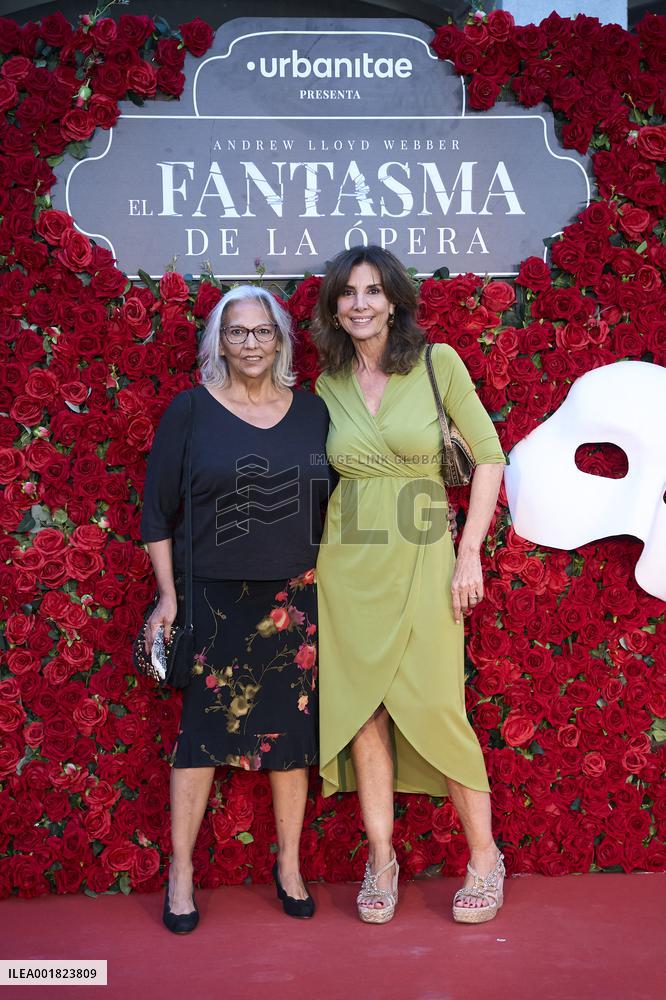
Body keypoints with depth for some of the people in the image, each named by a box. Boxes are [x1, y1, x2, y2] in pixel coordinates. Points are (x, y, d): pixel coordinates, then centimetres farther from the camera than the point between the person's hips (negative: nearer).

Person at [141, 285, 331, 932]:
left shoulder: (311, 411, 6)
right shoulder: (192, 411, -1)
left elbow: (335, 500, 11)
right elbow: (158, 508, 0)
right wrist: (167, 595, -4)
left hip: (295, 598, 2)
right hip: (215, 598, -2)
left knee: (292, 731, 8)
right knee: (203, 726, 3)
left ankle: (288, 866, 26)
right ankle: (181, 873, 19)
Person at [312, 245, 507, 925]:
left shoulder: (437, 363, -3)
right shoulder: (328, 385, 7)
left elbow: (489, 456, -2)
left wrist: (470, 552, -8)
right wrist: (307, 557, 7)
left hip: (420, 563, -3)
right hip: (346, 565, 3)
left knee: (434, 709, -3)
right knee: (362, 710, 6)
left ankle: (485, 856, 18)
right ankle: (381, 861, 22)